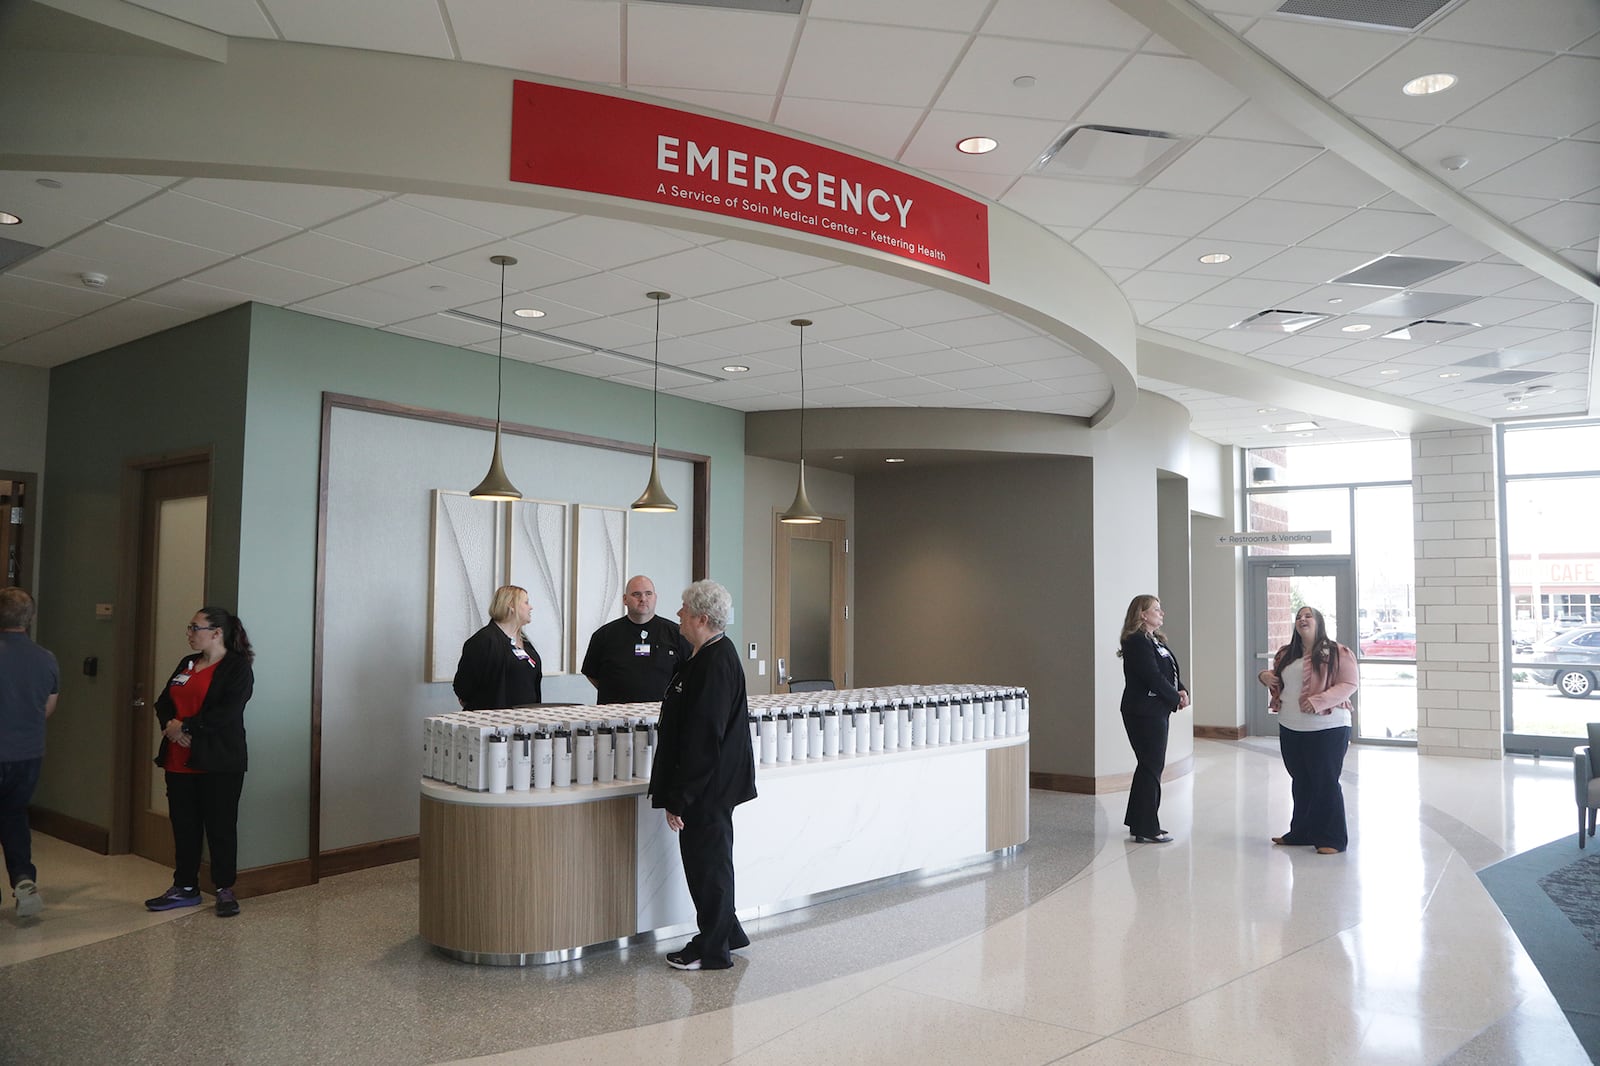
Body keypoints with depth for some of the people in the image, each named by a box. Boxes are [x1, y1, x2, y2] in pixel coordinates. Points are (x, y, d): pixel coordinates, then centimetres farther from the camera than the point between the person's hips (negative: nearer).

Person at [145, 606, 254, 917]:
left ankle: (225, 890, 13)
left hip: (218, 763, -7)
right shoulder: (187, 664, 16)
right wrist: (170, 725, -7)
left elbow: (226, 713, -19)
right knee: (183, 825, 13)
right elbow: (163, 702, 13)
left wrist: (186, 727, -17)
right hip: (180, 761, 7)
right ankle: (185, 887, 25)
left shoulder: (237, 667, -9)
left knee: (220, 826, 1)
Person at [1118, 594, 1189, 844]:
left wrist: (1182, 691, -5)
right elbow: (1153, 677, -21)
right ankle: (1147, 829, 2)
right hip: (1144, 712, -10)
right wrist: (1176, 699, -11)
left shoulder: (1155, 640, 15)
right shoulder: (1137, 642, -16)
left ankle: (1137, 822, 26)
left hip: (1157, 711, 10)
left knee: (1149, 765, 16)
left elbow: (1172, 671, 12)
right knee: (1152, 767, -5)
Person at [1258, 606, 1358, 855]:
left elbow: (1349, 683, -14)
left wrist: (1319, 700, -24)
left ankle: (1332, 839, 8)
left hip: (1327, 729, -7)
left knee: (1326, 783, -2)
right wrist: (1265, 676, 3)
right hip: (1290, 729, 7)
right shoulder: (1286, 654, 11)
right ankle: (1301, 833, 28)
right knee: (1300, 782, 16)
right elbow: (1277, 680, 26)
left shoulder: (1337, 653, -9)